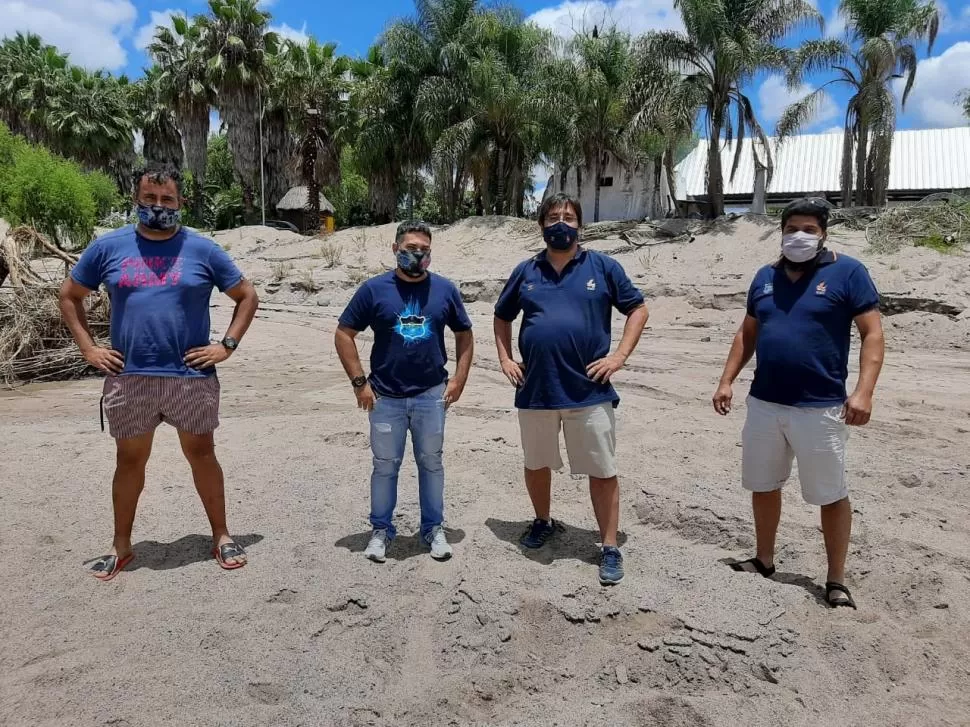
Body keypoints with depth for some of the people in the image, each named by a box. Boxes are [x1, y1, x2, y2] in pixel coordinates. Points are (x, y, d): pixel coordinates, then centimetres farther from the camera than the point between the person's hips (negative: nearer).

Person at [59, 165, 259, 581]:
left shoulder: (202, 250, 0)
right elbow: (69, 296, 14)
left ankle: (221, 536, 23)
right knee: (130, 460, 13)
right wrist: (88, 348, 3)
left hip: (191, 377, -1)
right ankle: (121, 546, 28)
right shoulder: (108, 247, 4)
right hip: (128, 378, 2)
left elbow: (247, 296, 6)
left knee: (201, 455, 9)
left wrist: (227, 346, -3)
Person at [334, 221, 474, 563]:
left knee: (431, 464, 11)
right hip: (385, 397, -1)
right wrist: (359, 382, -6)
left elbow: (464, 334, 10)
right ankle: (381, 530, 25)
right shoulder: (374, 289, -4)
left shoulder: (445, 289, 1)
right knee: (385, 466, 10)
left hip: (431, 395, 1)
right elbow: (343, 334, -1)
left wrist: (459, 378, 1)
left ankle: (434, 529, 25)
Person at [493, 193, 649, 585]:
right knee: (536, 464, 17)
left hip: (589, 390, -3)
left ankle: (610, 548, 15)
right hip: (535, 389, 3)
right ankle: (543, 522, 41)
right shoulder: (526, 271, 8)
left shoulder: (603, 267, 1)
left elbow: (637, 309, 6)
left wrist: (619, 355, -5)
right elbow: (502, 316, 20)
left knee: (602, 471, 2)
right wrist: (505, 358, 8)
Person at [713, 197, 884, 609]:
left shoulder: (847, 272, -5)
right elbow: (747, 334, 16)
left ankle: (836, 580, 21)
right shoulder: (765, 277, 10)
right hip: (764, 404, 5)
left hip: (820, 408, -5)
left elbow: (872, 334, -9)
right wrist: (727, 381, 8)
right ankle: (764, 561, 33)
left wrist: (863, 392, -20)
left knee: (831, 495, 6)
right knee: (763, 486, 15)